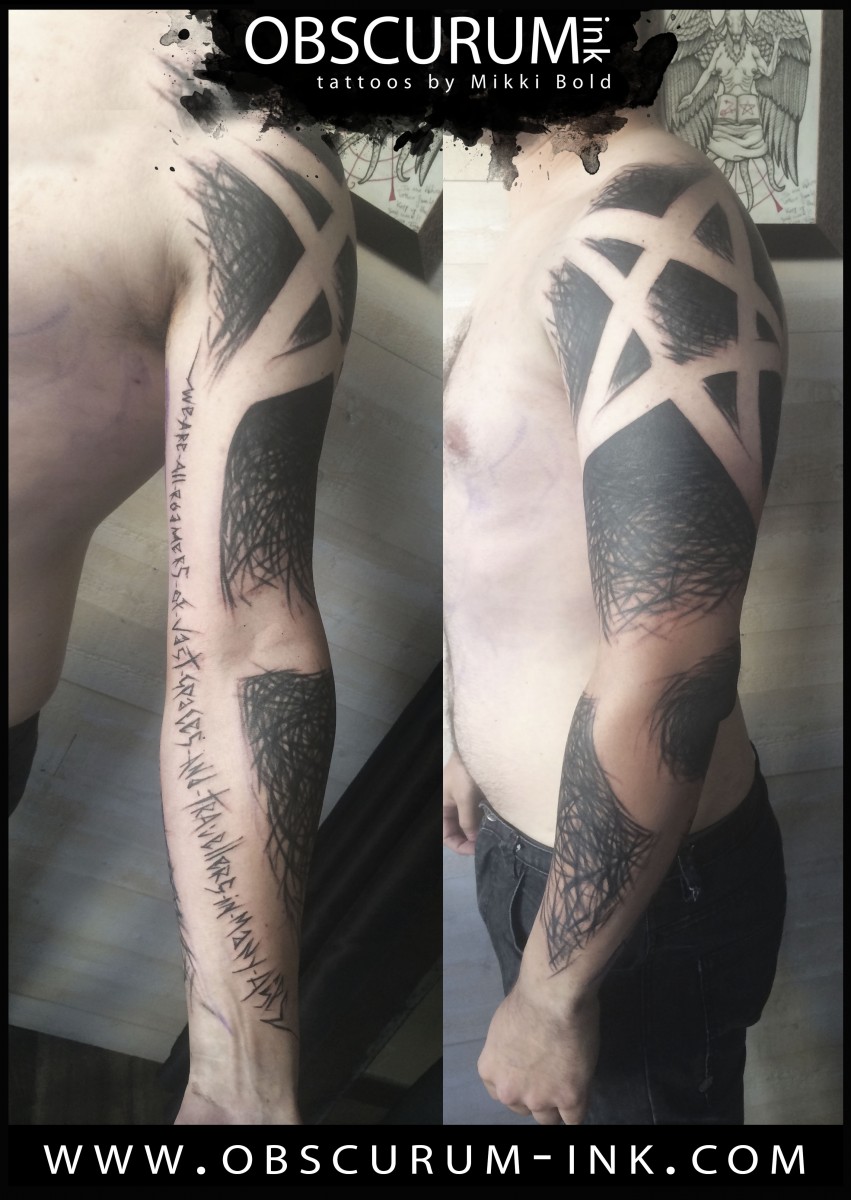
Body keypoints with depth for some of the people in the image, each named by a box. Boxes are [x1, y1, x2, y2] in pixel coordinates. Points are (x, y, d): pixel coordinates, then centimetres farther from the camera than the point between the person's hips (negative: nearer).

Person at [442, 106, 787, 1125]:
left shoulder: (646, 228, -25)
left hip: (634, 879, -8)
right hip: (541, 835, 8)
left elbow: (668, 671, -29)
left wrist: (552, 991, -19)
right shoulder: (558, 229, 6)